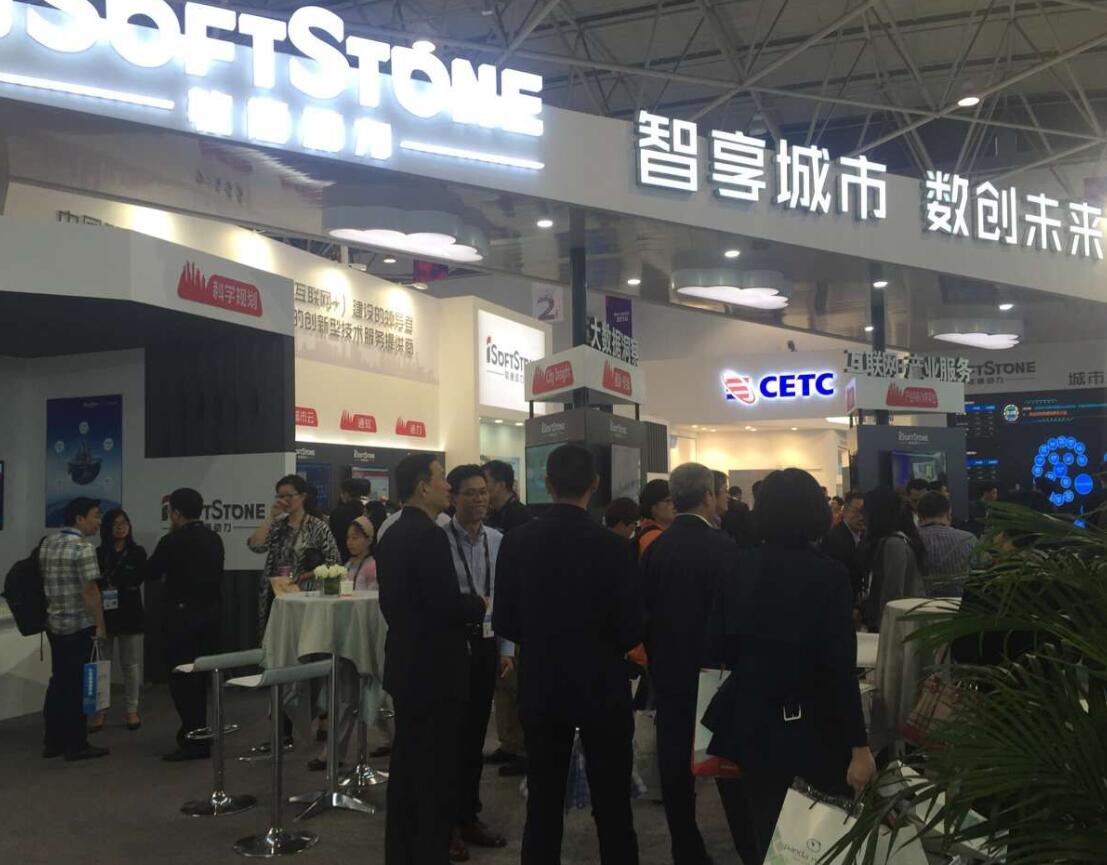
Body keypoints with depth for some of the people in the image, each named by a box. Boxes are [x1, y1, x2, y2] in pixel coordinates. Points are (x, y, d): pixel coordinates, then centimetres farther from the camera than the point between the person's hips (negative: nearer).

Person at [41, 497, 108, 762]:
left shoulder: (47, 544, 9)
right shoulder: (83, 548, -16)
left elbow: (44, 582, 17)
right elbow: (89, 590, -20)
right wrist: (100, 625, -15)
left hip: (53, 623, 8)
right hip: (78, 625, -8)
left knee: (58, 681, 14)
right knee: (76, 684, -1)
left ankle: (52, 741, 19)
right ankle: (76, 745, 5)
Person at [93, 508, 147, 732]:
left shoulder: (137, 553, 3)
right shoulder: (98, 554, 5)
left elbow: (136, 581, -9)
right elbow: (92, 583, -4)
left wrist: (108, 582, -11)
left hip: (129, 613, 0)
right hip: (104, 613, 0)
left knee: (130, 664, 6)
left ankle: (132, 710, 14)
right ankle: (99, 712, 7)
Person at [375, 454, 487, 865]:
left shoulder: (392, 535, 11)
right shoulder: (430, 536, -19)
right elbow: (447, 602, -24)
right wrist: (479, 605, -7)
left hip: (405, 664, 10)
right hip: (434, 669, -10)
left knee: (407, 766, 16)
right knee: (437, 771, -2)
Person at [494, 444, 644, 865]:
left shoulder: (517, 541, -8)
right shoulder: (611, 546, -15)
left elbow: (503, 623, -3)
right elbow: (631, 631, -12)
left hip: (541, 689, 2)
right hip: (602, 689, -2)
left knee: (543, 807, 12)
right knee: (612, 809, 9)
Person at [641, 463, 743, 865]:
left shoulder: (655, 548, -1)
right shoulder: (721, 546, -16)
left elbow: (645, 611, 4)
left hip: (668, 670, 4)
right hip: (713, 669, -4)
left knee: (675, 765, 8)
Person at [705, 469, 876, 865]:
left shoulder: (742, 566, -2)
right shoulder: (828, 575, -17)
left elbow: (722, 638, 6)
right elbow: (839, 669, -19)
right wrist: (859, 746, -14)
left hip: (748, 721, 5)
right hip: (807, 728, -4)